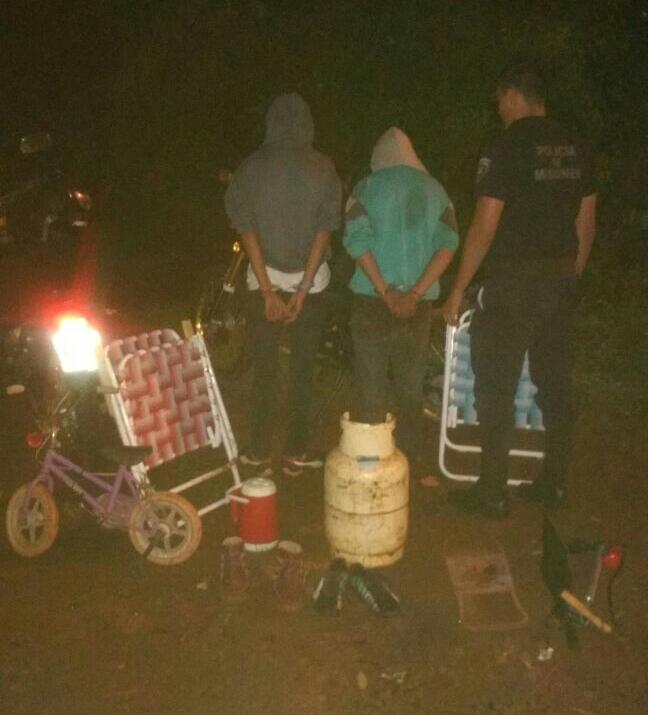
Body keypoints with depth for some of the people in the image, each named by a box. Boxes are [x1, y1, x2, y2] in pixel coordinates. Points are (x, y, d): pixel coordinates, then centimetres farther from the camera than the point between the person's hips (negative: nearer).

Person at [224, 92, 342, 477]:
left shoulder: (252, 167, -3)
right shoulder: (322, 167, -4)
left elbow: (247, 229, -7)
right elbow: (325, 229, -8)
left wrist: (267, 290, -7)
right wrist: (303, 289, -8)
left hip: (266, 278, 0)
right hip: (310, 278, 0)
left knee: (264, 368, 8)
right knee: (303, 368, 9)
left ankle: (261, 453, 14)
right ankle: (296, 452, 15)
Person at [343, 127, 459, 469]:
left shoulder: (367, 187, 0)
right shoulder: (434, 189, 7)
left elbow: (357, 240, -12)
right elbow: (448, 244, -4)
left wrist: (384, 291, -13)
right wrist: (416, 293, -10)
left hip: (372, 301, -2)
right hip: (417, 304, 3)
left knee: (371, 387, 6)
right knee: (411, 386, 15)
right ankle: (410, 457, 23)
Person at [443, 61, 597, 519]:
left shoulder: (507, 147, -12)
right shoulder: (574, 147, 8)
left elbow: (484, 228, -15)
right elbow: (586, 222, 12)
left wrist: (458, 291, -9)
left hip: (513, 283, -7)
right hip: (560, 282, 7)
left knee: (497, 388, 1)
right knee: (555, 384, 13)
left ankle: (493, 493, 8)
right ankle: (554, 484, 24)